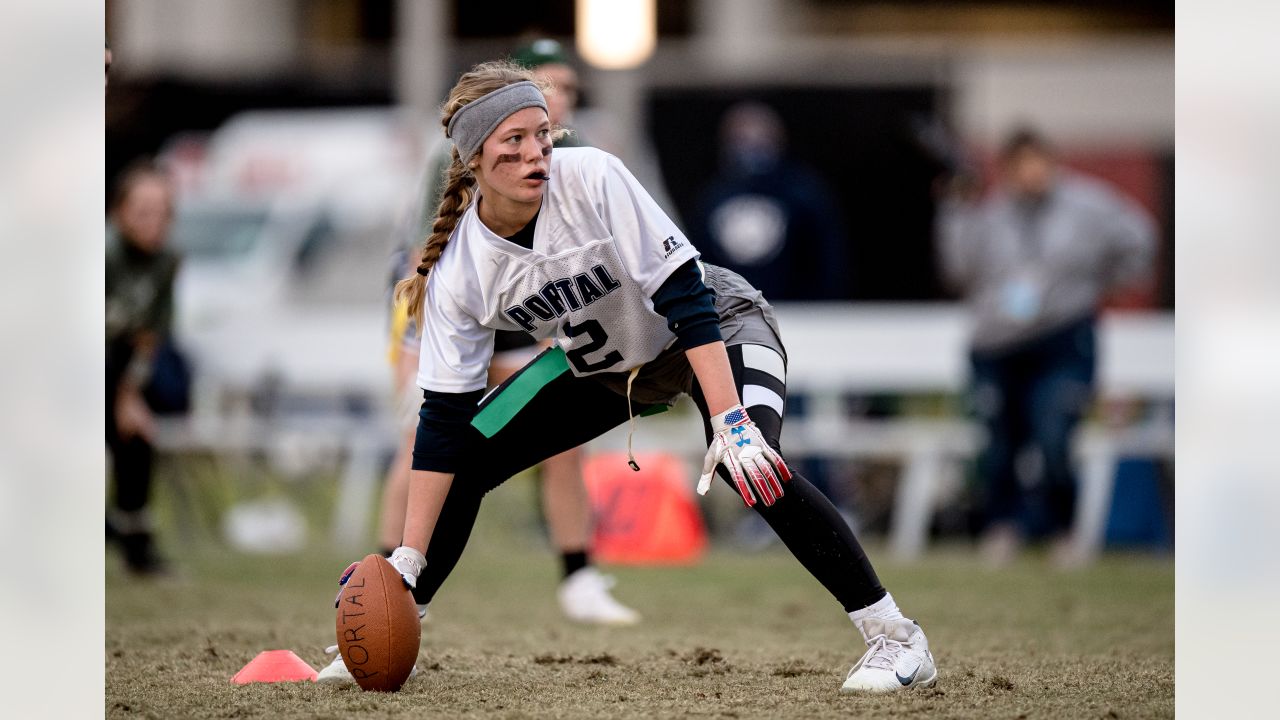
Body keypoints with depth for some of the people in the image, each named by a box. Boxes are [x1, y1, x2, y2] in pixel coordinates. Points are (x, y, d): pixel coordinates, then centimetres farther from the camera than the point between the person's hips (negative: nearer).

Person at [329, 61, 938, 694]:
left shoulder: (590, 179, -31)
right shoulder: (457, 270, -18)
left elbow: (685, 299, -31)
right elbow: (443, 418, -15)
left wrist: (728, 421, -40)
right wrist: (407, 562, -18)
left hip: (717, 328, -5)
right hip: (601, 366, 5)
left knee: (748, 464, -31)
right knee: (467, 458, -3)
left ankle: (895, 638, -25)